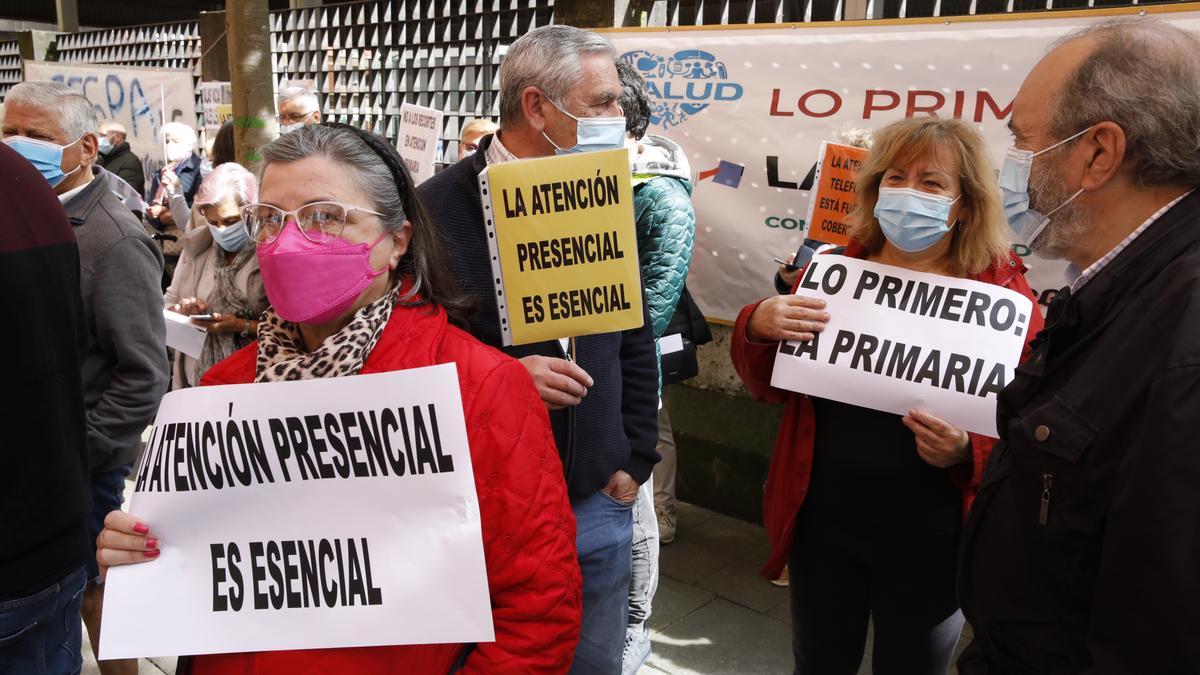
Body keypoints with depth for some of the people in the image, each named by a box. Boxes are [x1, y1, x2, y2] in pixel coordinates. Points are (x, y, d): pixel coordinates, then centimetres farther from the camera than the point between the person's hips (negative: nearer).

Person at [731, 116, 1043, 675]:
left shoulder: (1002, 290, -8)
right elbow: (767, 387, 5)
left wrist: (966, 452, -25)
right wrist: (758, 328, -15)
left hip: (929, 541, -2)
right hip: (822, 521, 3)